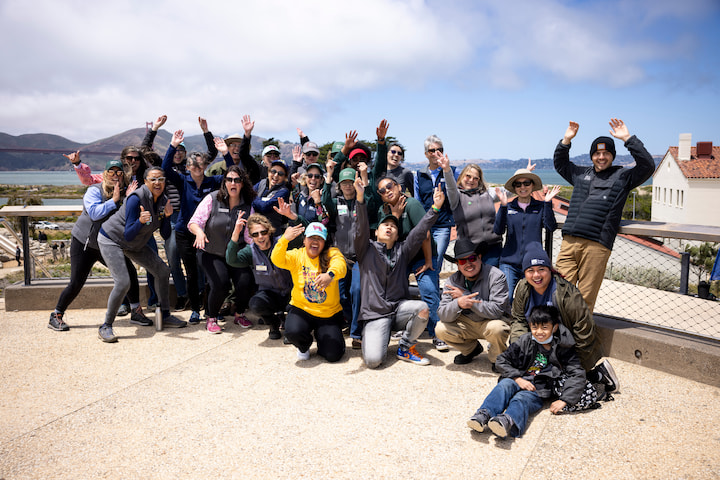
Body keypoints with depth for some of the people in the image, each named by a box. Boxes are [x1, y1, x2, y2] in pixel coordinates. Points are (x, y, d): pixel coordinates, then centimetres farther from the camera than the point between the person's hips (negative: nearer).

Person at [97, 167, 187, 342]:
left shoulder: (162, 201, -6)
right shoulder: (136, 198, -27)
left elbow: (165, 235, -4)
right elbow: (128, 235, -29)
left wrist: (167, 216, -19)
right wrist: (140, 221, -46)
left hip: (135, 244, 8)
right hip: (111, 240, -8)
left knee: (163, 271, 5)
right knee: (123, 282, -22)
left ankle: (165, 316, 17)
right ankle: (106, 326, -6)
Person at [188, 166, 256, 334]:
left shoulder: (247, 206, -1)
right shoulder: (212, 199, -9)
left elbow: (249, 236, -4)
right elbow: (194, 222, -15)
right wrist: (199, 231, -36)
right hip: (211, 253, -2)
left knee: (246, 283, -17)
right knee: (220, 284, -24)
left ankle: (239, 315, 14)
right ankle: (211, 319, 4)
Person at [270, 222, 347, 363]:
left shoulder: (332, 253, -6)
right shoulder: (296, 255, -1)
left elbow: (340, 266, -28)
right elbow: (277, 260, -20)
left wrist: (330, 274, -52)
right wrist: (285, 239, -38)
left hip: (329, 313, 0)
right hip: (302, 310, 0)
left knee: (333, 355, -9)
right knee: (293, 332, -31)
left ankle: (320, 336, 28)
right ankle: (304, 346, 9)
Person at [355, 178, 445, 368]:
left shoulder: (402, 250, 13)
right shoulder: (367, 249, 6)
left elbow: (420, 231, 3)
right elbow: (361, 229, -11)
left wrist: (435, 208, -10)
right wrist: (360, 199, -26)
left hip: (399, 309, 3)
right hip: (375, 314, -3)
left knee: (422, 308, -31)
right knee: (373, 360, -23)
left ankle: (405, 347, -3)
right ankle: (377, 339, 16)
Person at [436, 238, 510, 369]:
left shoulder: (496, 276, -21)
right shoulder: (453, 281, -10)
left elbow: (496, 311, -30)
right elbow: (442, 315, -18)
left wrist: (465, 295, -29)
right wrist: (458, 303, -40)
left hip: (493, 321, -4)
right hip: (467, 323, 4)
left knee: (496, 329, -37)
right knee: (441, 330, -18)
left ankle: (496, 358, -1)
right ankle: (472, 349, 13)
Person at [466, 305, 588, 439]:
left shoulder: (563, 349, 3)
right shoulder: (525, 341, 8)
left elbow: (578, 375, -1)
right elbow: (503, 360, 7)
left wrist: (564, 400, -11)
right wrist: (518, 379, -8)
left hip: (539, 390, -3)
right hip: (519, 380, 3)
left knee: (522, 398, -34)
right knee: (504, 385, -31)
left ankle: (508, 421, -66)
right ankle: (484, 415, -51)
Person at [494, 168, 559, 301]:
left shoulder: (540, 207, 8)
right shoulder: (508, 207, 7)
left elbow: (551, 228, -6)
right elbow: (498, 231, -6)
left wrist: (547, 203, -12)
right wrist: (503, 205, -15)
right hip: (509, 263, 0)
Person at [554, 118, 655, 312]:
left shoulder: (622, 176, 12)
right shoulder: (580, 173, 23)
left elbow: (647, 166, -3)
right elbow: (559, 163, 37)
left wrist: (628, 139, -5)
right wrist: (566, 140, 23)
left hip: (597, 245, -3)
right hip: (569, 240, 3)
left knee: (586, 297, -1)